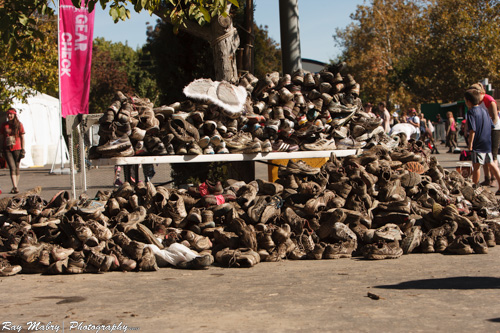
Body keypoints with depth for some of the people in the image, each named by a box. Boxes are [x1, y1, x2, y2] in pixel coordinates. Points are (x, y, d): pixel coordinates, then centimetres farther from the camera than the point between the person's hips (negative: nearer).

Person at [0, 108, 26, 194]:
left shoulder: (19, 124, 3)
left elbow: (22, 138, 3)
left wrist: (23, 150, -3)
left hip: (17, 149, 0)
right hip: (7, 149, 0)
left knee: (17, 168, 5)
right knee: (12, 168, -11)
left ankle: (15, 187, 16)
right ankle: (15, 187, -20)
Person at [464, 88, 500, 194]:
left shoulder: (471, 112, -11)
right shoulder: (484, 110, 12)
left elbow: (472, 130, -18)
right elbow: (491, 125, 17)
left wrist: (470, 143, -14)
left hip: (479, 144, -8)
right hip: (489, 142, 8)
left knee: (476, 166, -1)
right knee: (491, 164, 12)